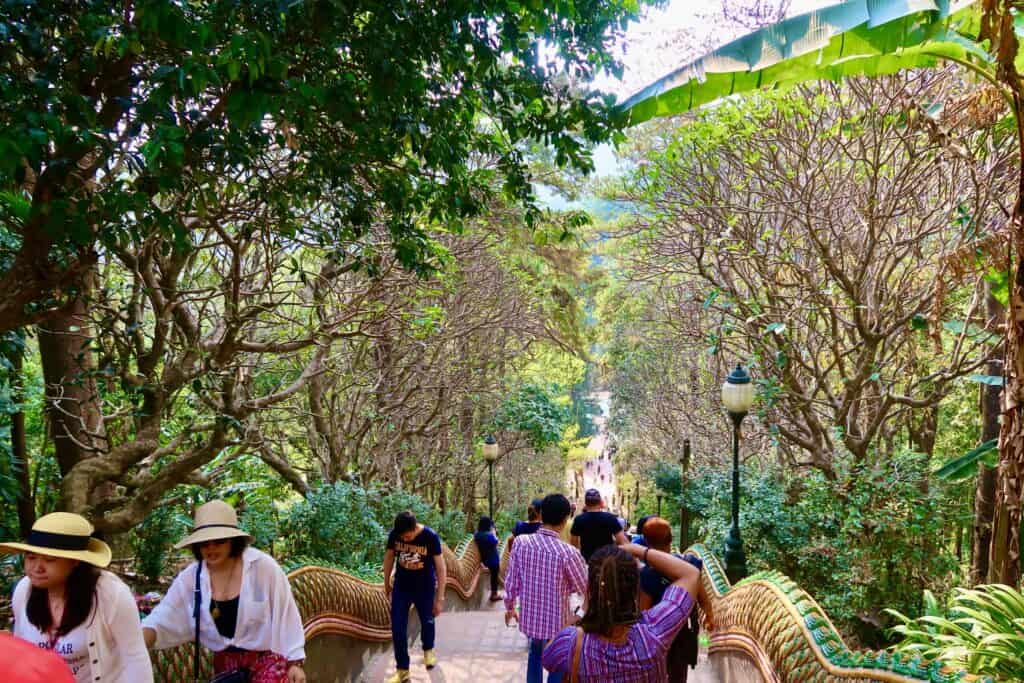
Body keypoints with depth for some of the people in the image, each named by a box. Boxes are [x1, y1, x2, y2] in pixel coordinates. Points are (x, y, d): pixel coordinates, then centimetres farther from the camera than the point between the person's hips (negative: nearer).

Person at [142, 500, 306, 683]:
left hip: (268, 657, -4)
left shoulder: (263, 566, -18)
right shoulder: (190, 577, -6)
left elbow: (285, 616, -12)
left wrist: (295, 662, -8)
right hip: (225, 662, 5)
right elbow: (162, 621, -7)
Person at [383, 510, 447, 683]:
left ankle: (428, 650, 51)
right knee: (397, 628, 1)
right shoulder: (394, 534, -19)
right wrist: (386, 583, 10)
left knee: (427, 622, 21)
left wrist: (439, 598, -17)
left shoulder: (431, 537, -27)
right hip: (401, 588, 2)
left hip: (425, 588, -2)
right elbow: (389, 557, 0)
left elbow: (441, 568, -19)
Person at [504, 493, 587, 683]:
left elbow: (511, 581, -2)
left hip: (529, 617, 4)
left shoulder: (521, 542, -13)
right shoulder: (568, 553, -24)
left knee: (536, 653, 30)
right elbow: (585, 589, -9)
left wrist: (509, 607, 16)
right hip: (557, 622, -4)